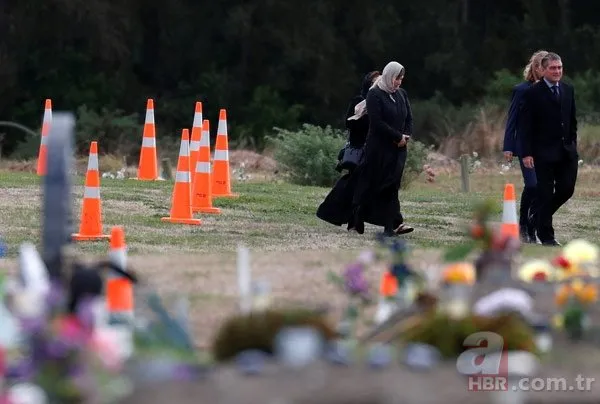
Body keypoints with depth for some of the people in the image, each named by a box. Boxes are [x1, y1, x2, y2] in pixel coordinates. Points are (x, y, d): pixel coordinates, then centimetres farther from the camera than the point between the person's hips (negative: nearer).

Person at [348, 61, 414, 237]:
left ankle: (392, 225, -5)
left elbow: (409, 119, 15)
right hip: (379, 149, -6)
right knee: (371, 185, -2)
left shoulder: (401, 95, 12)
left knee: (392, 186, 1)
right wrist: (398, 136, -15)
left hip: (397, 149, 6)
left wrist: (406, 136, -4)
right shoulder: (375, 95, -9)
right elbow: (377, 122, -16)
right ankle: (356, 222, 6)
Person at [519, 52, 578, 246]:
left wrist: (573, 145, 11)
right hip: (544, 153, -5)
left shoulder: (568, 90, 11)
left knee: (566, 189, 3)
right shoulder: (533, 93, -6)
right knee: (545, 193, -2)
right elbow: (526, 126, -8)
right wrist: (527, 153, -13)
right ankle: (546, 235, 5)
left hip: (566, 151, 5)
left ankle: (540, 217, 27)